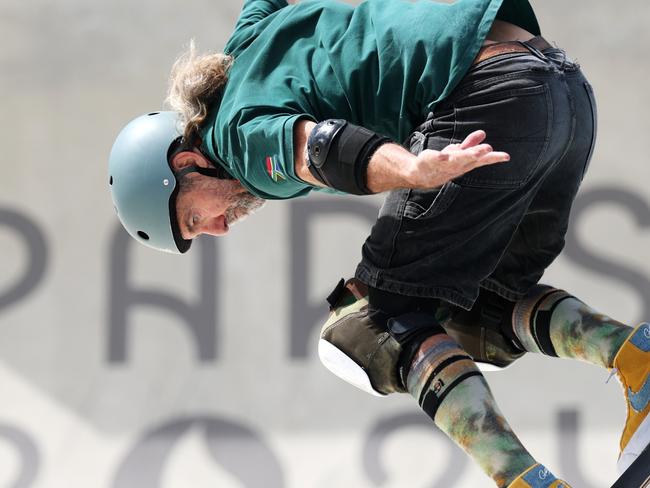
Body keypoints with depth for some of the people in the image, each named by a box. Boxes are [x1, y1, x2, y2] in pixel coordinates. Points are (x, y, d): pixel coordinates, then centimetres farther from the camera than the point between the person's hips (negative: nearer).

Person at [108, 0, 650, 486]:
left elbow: (321, 145, -21)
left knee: (372, 325, -6)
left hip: (489, 98, -10)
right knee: (481, 314, 20)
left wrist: (415, 173, -39)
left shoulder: (242, 132, -1)